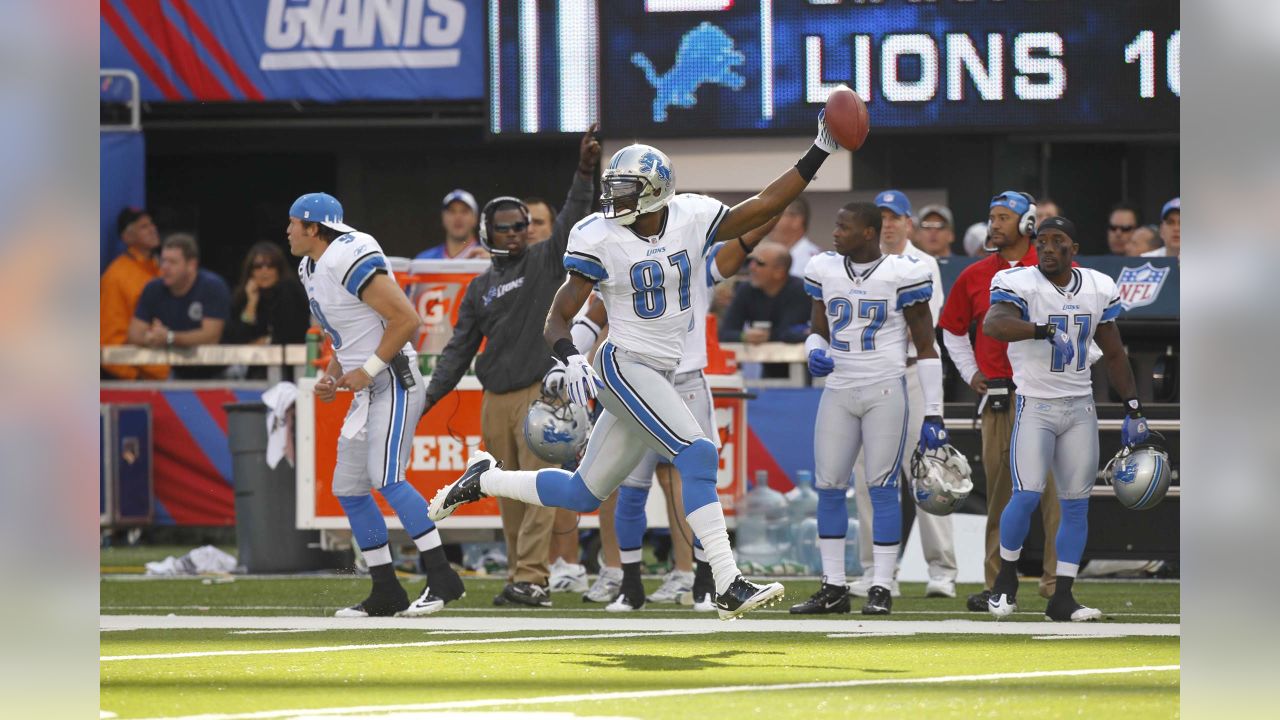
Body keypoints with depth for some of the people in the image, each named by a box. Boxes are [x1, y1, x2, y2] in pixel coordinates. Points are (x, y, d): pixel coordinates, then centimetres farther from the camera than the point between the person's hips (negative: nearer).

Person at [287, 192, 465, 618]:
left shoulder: (350, 261, -18)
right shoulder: (312, 270, 13)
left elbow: (407, 319, -20)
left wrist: (369, 369, -18)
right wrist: (331, 376, 7)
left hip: (394, 383, -10)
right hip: (367, 392, 10)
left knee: (386, 478, -20)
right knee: (349, 490, 8)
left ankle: (442, 578, -18)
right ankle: (386, 593, 13)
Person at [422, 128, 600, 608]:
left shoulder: (546, 261, 4)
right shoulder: (480, 288, 15)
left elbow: (571, 222, -12)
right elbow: (460, 349, 15)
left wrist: (584, 174, -26)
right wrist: (429, 397, 6)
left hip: (541, 392, -5)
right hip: (495, 401, 5)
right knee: (509, 496, 7)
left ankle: (530, 578, -19)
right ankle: (519, 578, 12)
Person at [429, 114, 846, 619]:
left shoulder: (692, 219, 0)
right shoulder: (600, 240, -10)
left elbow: (764, 205, -1)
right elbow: (559, 318, -6)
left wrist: (820, 152, -8)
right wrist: (570, 359, -26)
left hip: (660, 377, 6)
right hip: (622, 366, -6)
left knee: (583, 494, 11)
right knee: (696, 455, -22)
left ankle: (484, 480, 31)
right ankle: (728, 586, -24)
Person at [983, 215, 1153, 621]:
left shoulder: (1098, 289, 6)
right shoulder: (1020, 284, -10)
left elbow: (1114, 354, 15)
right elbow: (993, 325, -31)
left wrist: (1133, 409, 11)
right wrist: (1045, 330, -45)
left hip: (1080, 406, 5)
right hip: (1035, 405, -5)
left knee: (1077, 503, 3)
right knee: (1027, 495, -16)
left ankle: (1062, 598, 8)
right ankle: (1006, 579, 7)